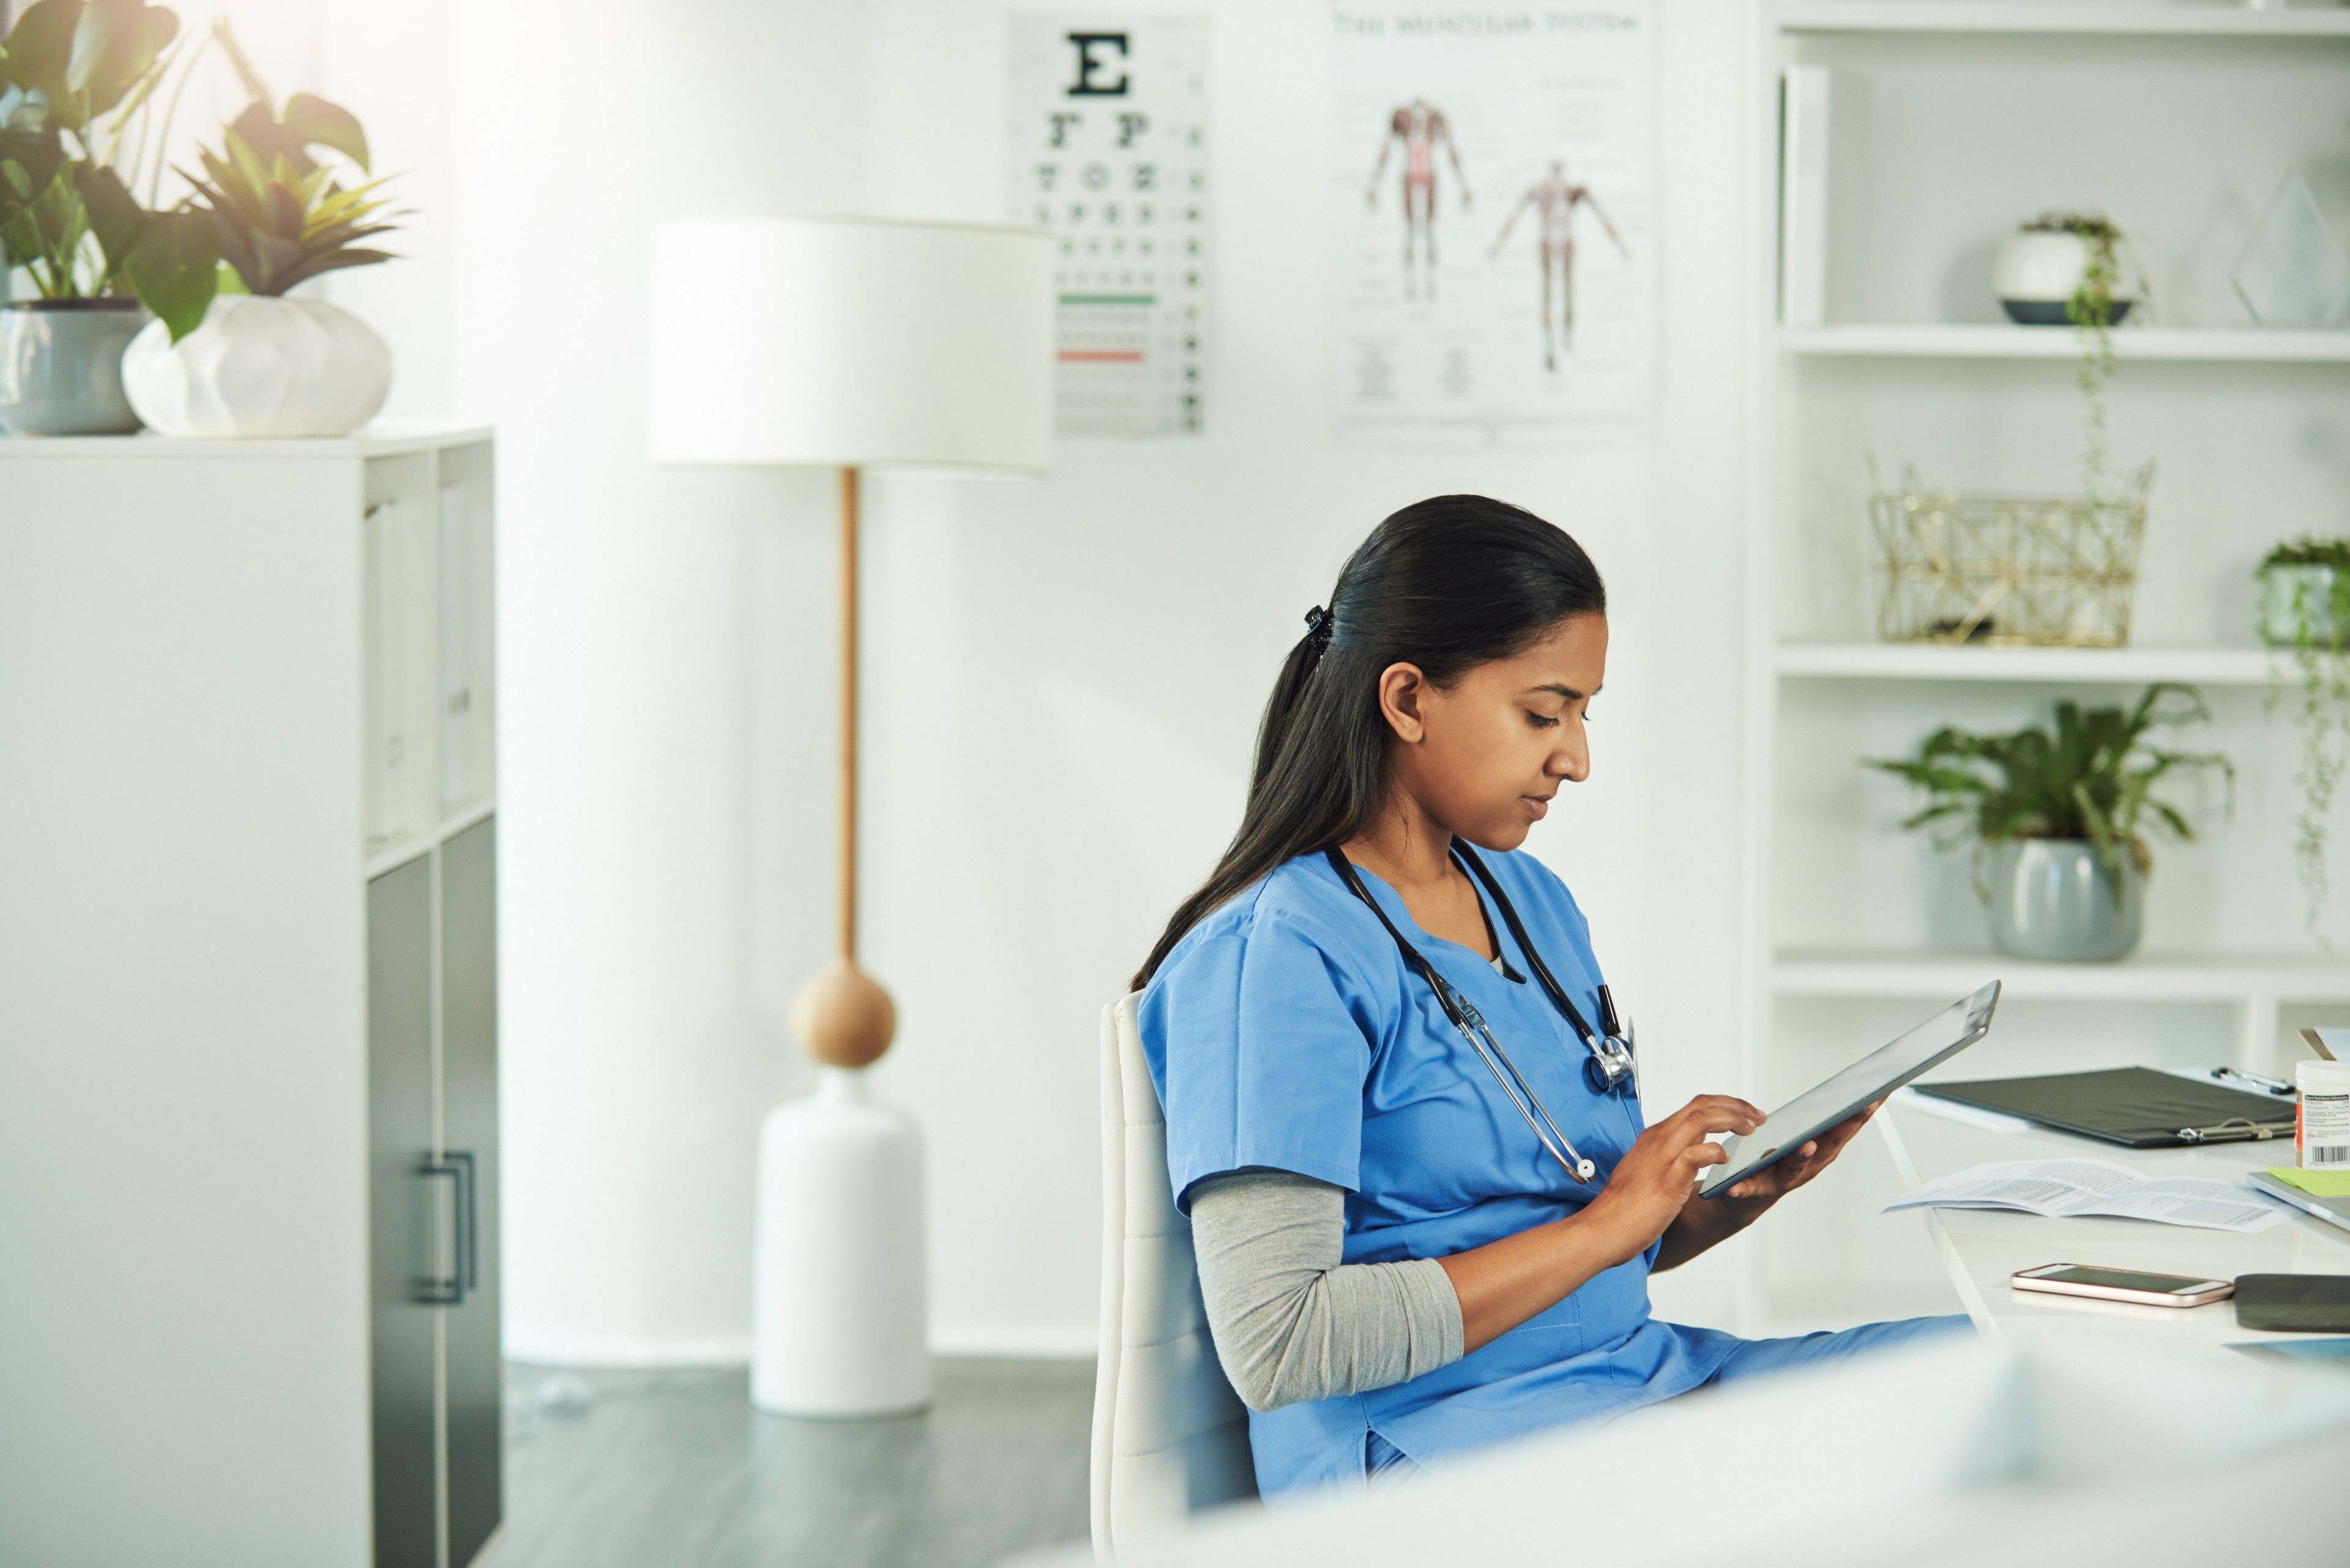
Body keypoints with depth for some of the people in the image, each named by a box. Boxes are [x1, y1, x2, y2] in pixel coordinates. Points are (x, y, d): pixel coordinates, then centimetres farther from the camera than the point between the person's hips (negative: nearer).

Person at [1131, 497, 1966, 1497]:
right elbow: (1274, 1346, -19)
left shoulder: (1534, 904, 16)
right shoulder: (1277, 955, -11)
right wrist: (1603, 1225, -15)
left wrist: (1749, 1188, 0)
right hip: (1424, 1440, -9)